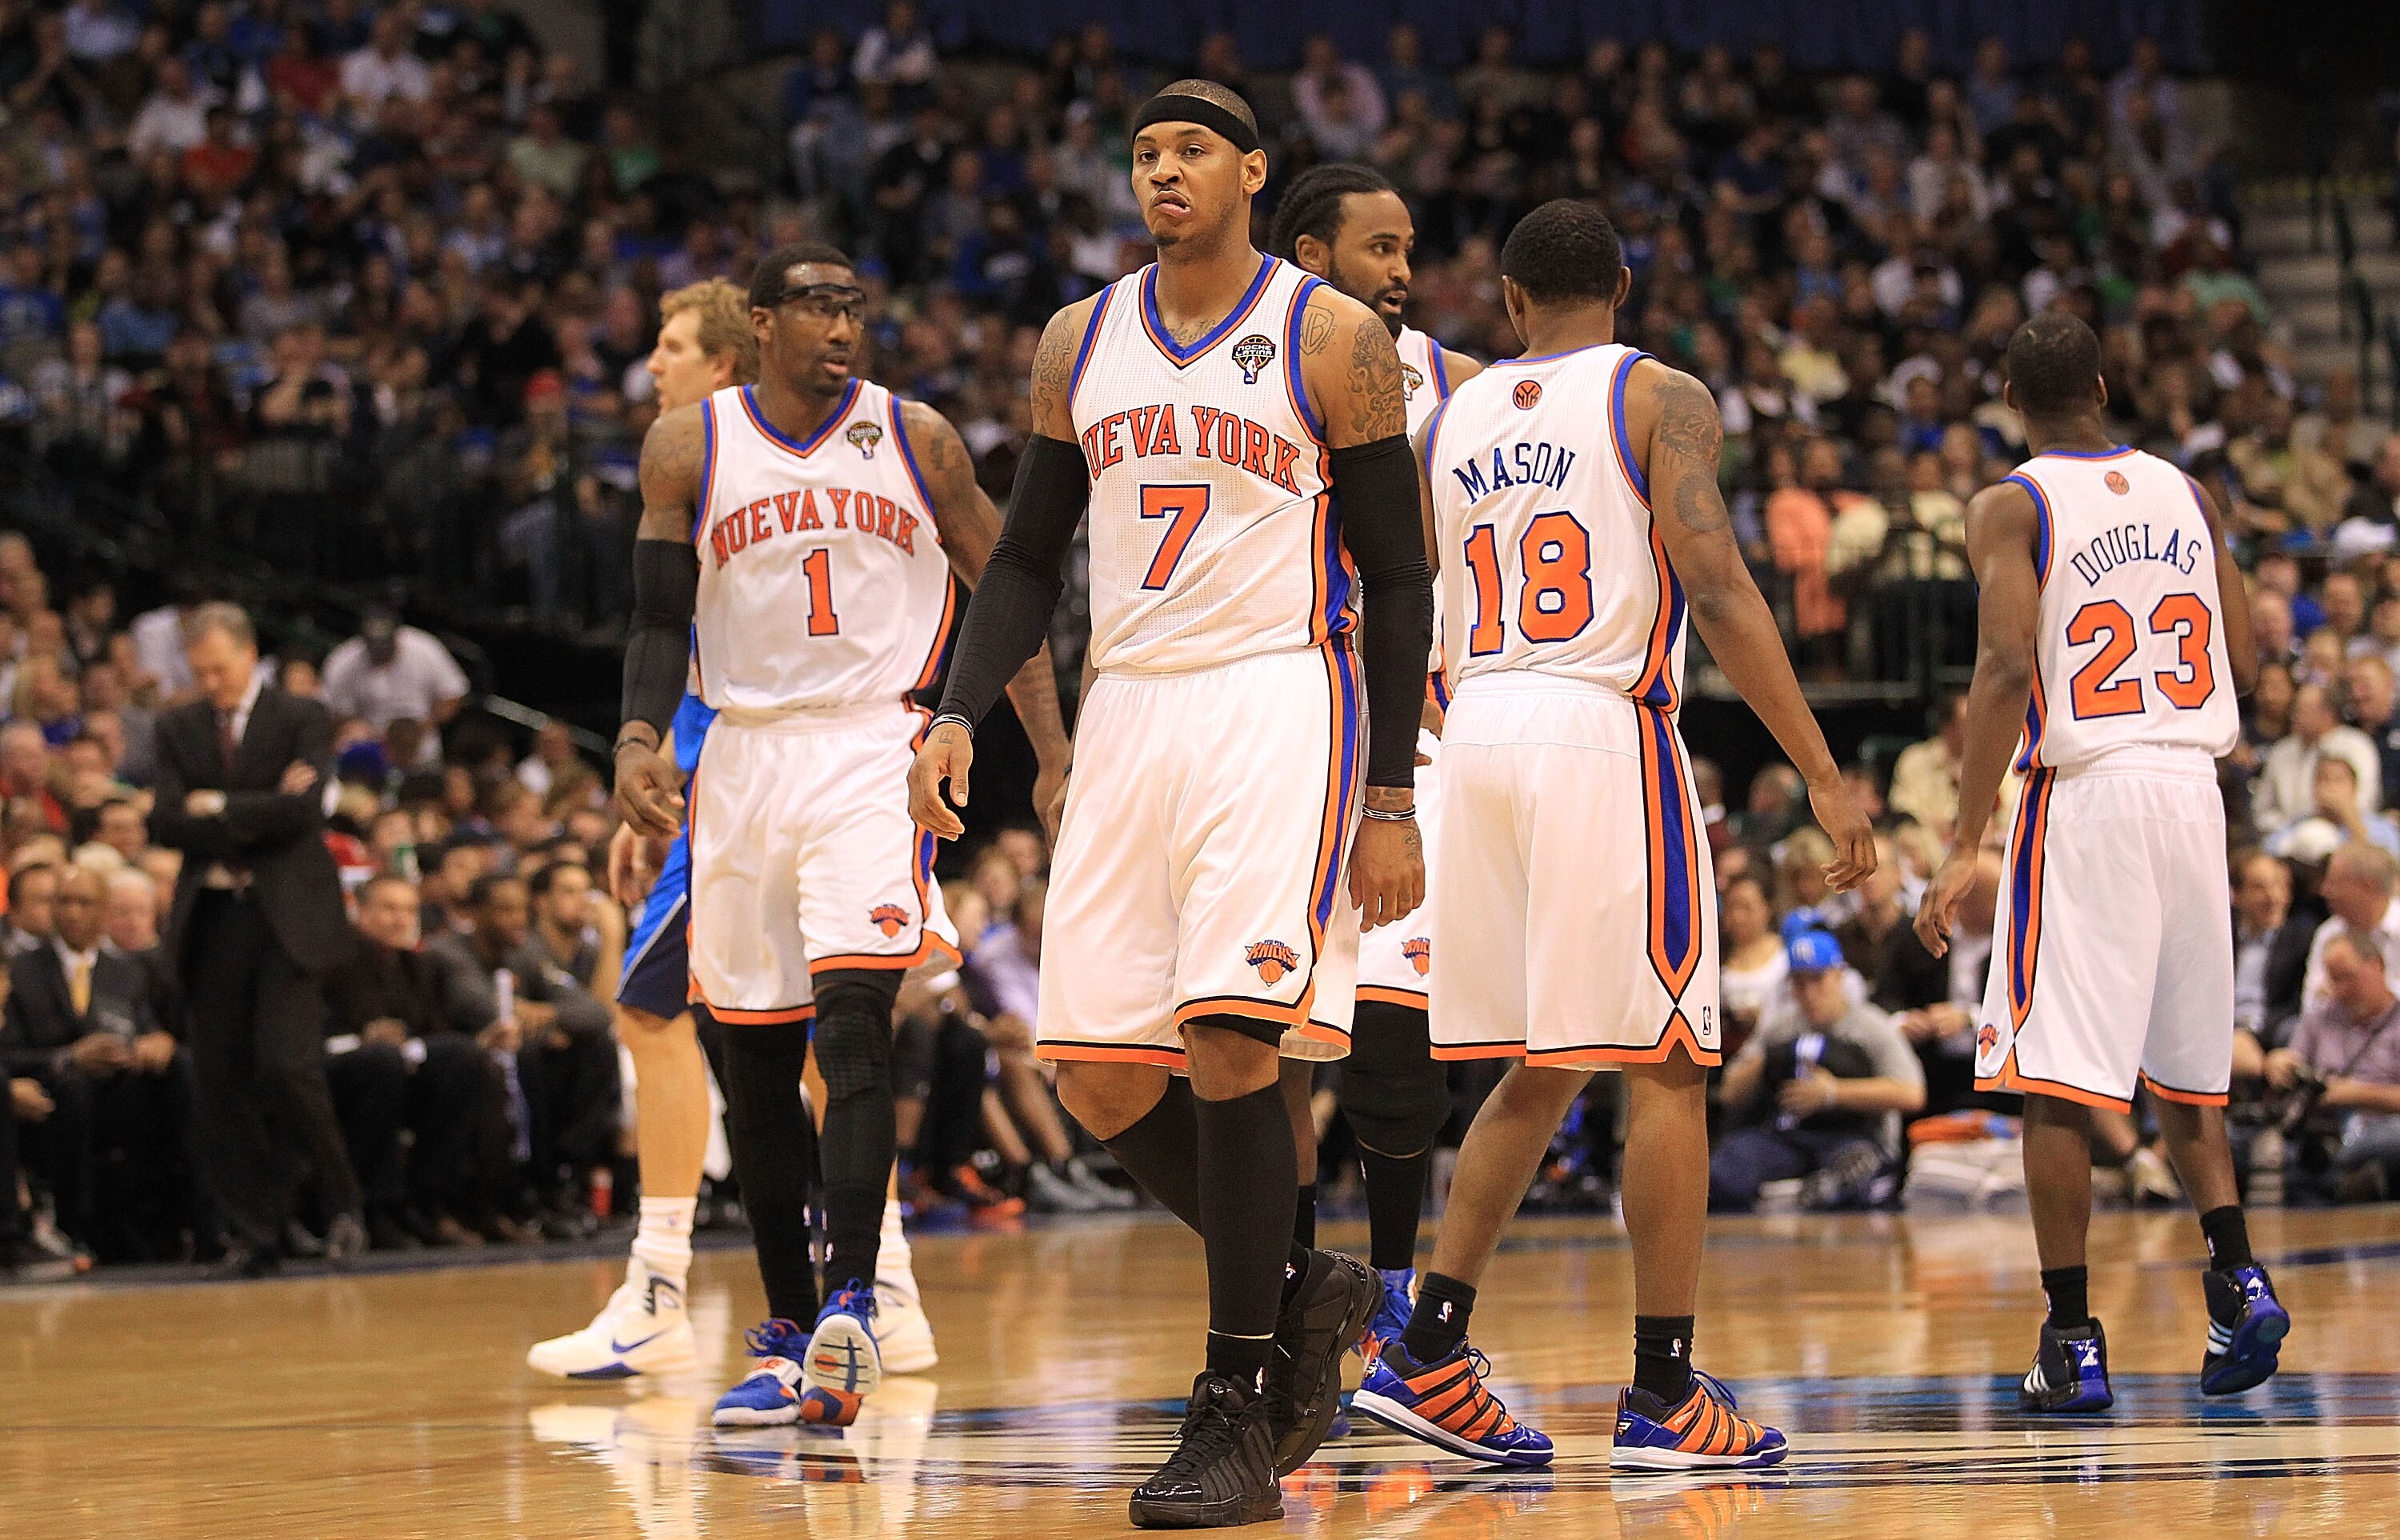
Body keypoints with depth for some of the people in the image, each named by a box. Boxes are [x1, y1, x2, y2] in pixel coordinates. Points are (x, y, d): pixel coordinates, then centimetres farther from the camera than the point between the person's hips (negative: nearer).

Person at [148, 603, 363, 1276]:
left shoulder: (301, 720, 2)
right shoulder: (178, 730, 13)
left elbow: (302, 810, -13)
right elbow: (165, 823, 0)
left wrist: (216, 809, -5)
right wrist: (258, 814, -9)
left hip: (287, 917, -4)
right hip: (210, 918, 4)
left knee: (287, 1067, -15)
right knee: (222, 1083, 0)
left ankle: (343, 1204, 3)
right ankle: (253, 1233, 7)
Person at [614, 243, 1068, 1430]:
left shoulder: (915, 440, 3)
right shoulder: (688, 449, 4)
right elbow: (661, 620, 6)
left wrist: (1058, 765, 2)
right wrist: (639, 740, -12)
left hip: (875, 749, -2)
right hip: (744, 755, 2)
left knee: (852, 1019, -20)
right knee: (756, 1060, 6)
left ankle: (850, 1304, -25)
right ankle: (788, 1333, 16)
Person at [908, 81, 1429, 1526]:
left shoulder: (1335, 338, -3)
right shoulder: (1079, 344, 11)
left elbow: (1398, 578, -3)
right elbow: (1031, 557, 16)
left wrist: (1395, 799, -9)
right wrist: (960, 715, 0)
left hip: (1282, 707, -5)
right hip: (1130, 709, 5)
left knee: (1229, 1042, -17)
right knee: (1102, 1083, 1)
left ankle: (1238, 1414, -7)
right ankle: (1303, 1292, 24)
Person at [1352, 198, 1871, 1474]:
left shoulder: (1451, 419, 15)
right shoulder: (1660, 399, 0)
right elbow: (1718, 592, -12)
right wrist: (1822, 775, -13)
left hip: (1476, 734, 5)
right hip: (1606, 732, -5)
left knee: (1539, 1071, 15)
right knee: (1664, 1066, 0)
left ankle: (1427, 1355, 8)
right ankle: (1665, 1395, -1)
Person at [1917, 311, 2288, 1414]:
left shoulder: (2012, 508, -4)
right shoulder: (2187, 494, 11)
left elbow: (2009, 666, -16)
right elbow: (2243, 663, 11)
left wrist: (1965, 845, -16)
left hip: (2084, 795, -5)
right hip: (2192, 791, 5)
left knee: (2054, 1077, -2)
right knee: (2183, 1070, 18)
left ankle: (2073, 1342, -5)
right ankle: (2237, 1282, 3)